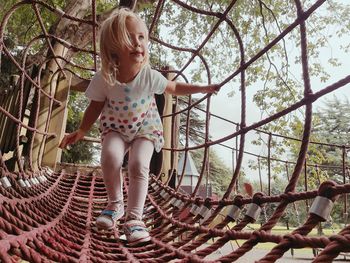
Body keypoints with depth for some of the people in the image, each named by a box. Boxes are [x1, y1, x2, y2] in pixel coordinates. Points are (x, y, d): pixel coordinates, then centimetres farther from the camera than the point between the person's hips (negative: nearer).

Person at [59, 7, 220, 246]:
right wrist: (81, 132, -1)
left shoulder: (150, 76, -20)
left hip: (146, 127, 0)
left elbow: (175, 87, -1)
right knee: (110, 156, -27)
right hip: (115, 127, 1)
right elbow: (95, 108, -3)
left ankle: (134, 219, -12)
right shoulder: (103, 79, -20)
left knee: (139, 164, -24)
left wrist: (203, 88, 0)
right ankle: (115, 204, -2)